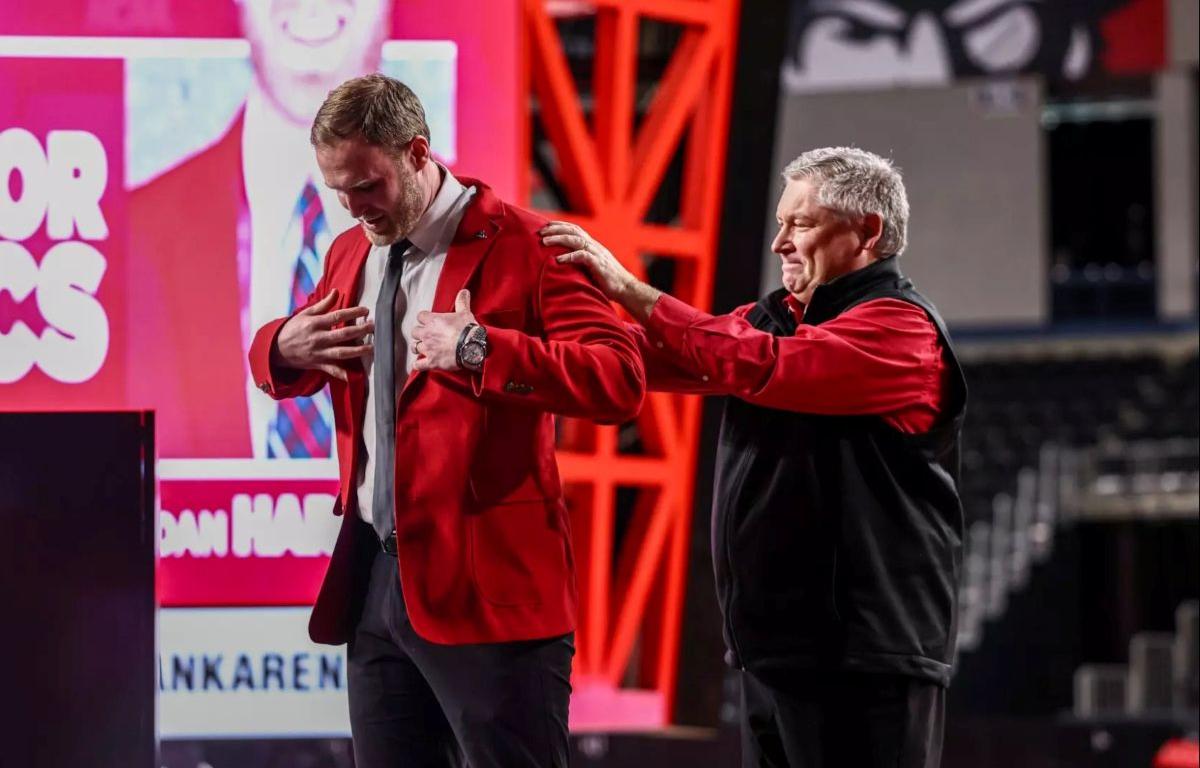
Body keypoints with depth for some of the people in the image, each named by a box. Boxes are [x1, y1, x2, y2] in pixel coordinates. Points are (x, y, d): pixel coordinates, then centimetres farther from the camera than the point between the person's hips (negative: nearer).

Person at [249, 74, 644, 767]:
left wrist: (480, 349, -27)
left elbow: (622, 378, -18)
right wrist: (286, 349, 1)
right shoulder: (351, 252, 14)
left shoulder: (522, 244, -9)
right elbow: (279, 369, 27)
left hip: (485, 581, -7)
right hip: (373, 576, 7)